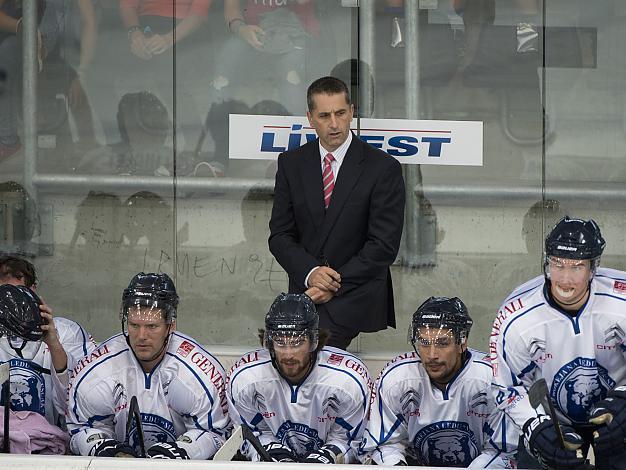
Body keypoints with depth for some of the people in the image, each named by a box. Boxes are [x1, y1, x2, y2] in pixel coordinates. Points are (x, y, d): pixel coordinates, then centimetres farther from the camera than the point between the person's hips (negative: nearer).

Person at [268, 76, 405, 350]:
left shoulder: (383, 168, -1)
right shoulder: (291, 164, 11)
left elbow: (384, 245, -5)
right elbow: (280, 234, 9)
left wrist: (336, 283, -12)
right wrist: (310, 272, -10)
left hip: (356, 296, -3)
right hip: (304, 293, 3)